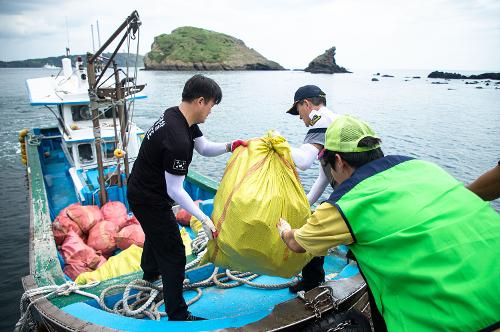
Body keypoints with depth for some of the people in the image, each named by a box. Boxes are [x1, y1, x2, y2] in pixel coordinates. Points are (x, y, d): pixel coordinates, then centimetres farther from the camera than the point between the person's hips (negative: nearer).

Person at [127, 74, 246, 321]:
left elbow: (204, 148, 4)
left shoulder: (176, 116, -5)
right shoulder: (178, 140, -34)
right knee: (174, 254, 2)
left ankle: (150, 272, 62)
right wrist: (204, 219, -22)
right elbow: (174, 190, -27)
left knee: (157, 234, 33)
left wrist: (230, 146, -13)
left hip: (141, 190, 10)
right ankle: (178, 315, 18)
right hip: (149, 201, -10)